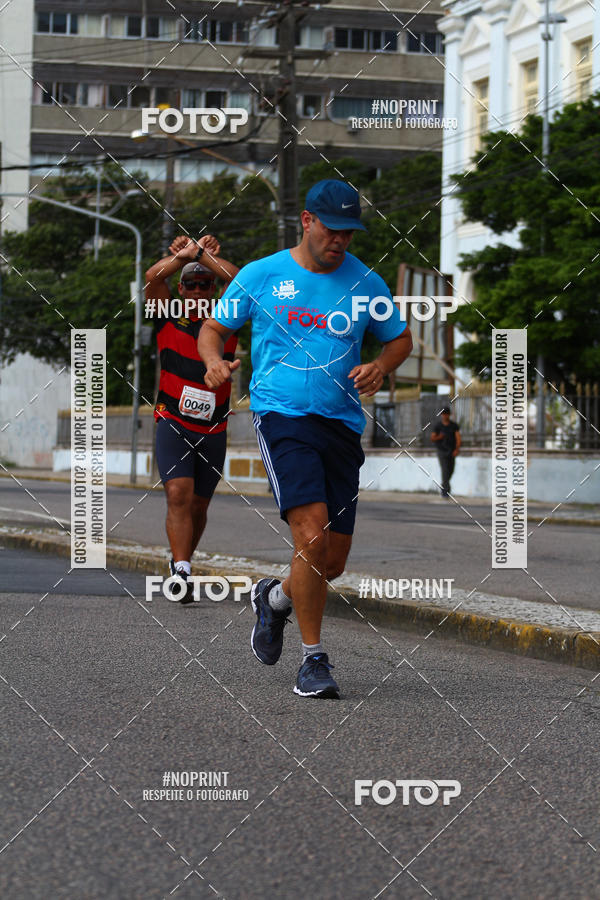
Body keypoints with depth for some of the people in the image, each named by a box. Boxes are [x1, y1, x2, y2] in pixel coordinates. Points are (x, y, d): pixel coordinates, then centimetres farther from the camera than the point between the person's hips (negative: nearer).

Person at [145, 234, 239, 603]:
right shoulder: (170, 320, 4)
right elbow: (154, 278, -11)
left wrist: (205, 254, -7)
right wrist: (185, 255, -4)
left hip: (213, 430, 2)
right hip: (173, 424, -2)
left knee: (198, 505, 11)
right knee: (179, 494, -19)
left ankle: (182, 564, 33)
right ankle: (181, 573, -26)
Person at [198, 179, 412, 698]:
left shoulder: (365, 283, 9)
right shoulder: (262, 276, 4)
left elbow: (400, 339, 21)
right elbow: (213, 328, 13)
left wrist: (380, 368, -1)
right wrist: (214, 359, -10)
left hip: (343, 425, 4)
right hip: (282, 416, -4)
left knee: (333, 562, 5)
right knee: (312, 536, -21)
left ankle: (275, 598, 38)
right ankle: (314, 659, -8)